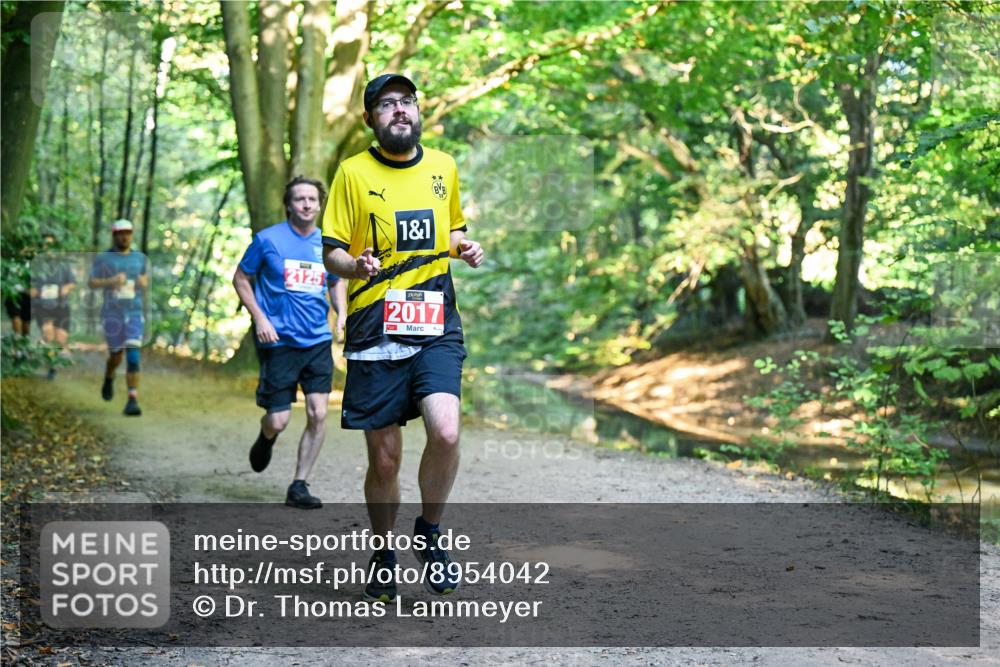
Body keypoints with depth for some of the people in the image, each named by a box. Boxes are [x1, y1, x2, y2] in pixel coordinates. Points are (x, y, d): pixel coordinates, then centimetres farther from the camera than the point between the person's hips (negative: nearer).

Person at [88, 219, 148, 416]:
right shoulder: (103, 258, -1)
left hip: (134, 313, 1)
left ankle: (132, 401, -16)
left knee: (133, 357, -15)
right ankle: (109, 378, 47)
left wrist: (144, 282, -1)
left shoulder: (139, 257, 8)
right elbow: (91, 283, -2)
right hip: (112, 314, -1)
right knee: (117, 355, 11)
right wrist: (110, 281, -20)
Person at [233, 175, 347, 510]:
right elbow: (241, 279, 4)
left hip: (318, 341, 3)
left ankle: (299, 486, 7)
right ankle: (266, 439, 35)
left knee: (318, 414, -6)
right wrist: (259, 318, -7)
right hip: (278, 341, -3)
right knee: (278, 421, -3)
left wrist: (342, 314, 5)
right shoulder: (268, 239, -4)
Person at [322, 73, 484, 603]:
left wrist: (464, 248, 4)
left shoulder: (444, 167, 12)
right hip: (374, 329, -1)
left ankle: (429, 532, 7)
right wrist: (355, 265, -20)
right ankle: (383, 554, 26)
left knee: (445, 432, -20)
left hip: (435, 325, 2)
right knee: (384, 458, 2)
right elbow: (331, 250, 2)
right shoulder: (353, 172, 2)